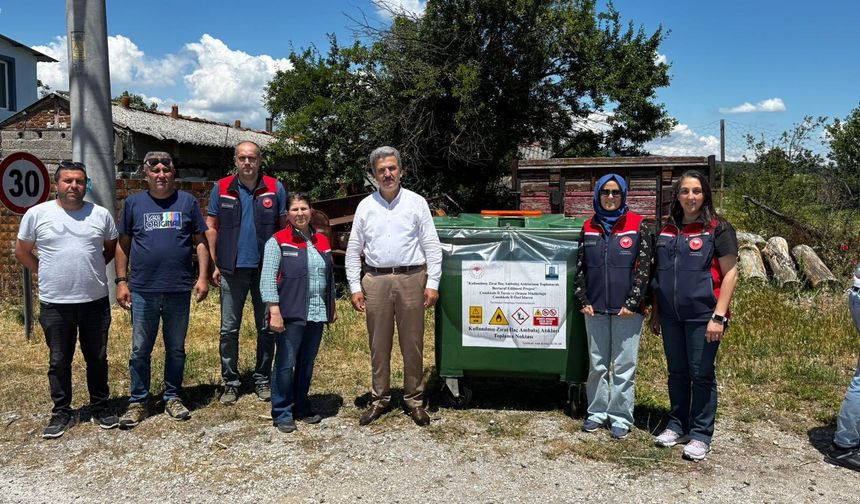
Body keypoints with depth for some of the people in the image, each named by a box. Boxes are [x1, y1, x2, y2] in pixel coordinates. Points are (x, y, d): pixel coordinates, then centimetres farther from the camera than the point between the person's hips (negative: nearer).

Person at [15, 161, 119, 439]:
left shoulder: (101, 214, 1)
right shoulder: (37, 214, -2)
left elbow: (112, 247, 16)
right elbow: (22, 251, 9)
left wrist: (90, 269, 7)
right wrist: (47, 273, 5)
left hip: (96, 301, 1)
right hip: (55, 304, -1)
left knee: (97, 358, 11)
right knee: (59, 361, 10)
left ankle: (100, 408, 25)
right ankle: (61, 413, 23)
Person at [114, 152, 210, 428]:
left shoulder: (187, 202, 4)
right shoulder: (133, 203, 6)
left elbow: (200, 241, 5)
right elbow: (123, 245, 9)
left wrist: (203, 277, -3)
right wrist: (121, 281, 2)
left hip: (179, 290, 0)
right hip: (142, 290, 0)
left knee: (176, 348, 11)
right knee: (140, 350, 6)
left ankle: (173, 397, 24)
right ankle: (137, 402, 17)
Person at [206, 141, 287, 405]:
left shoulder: (275, 189, 0)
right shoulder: (221, 188, 2)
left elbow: (285, 228, 3)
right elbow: (211, 228, 5)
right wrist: (214, 265, -1)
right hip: (232, 269, 0)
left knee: (267, 328, 8)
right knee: (228, 329, 6)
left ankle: (262, 379, 22)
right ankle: (230, 382, 18)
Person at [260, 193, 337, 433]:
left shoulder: (322, 241, 13)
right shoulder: (278, 241, -4)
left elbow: (330, 277, 20)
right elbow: (268, 280, -10)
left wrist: (332, 307, 19)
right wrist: (274, 312, -17)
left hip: (317, 313, 5)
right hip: (291, 314, -5)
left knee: (307, 362, 13)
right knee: (285, 364, 0)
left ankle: (302, 407, 27)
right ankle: (282, 413, 13)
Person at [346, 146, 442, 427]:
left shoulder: (416, 203, 4)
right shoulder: (365, 206, 9)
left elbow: (432, 246, 2)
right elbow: (353, 250, 10)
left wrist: (432, 284, -5)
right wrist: (355, 287, 3)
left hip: (411, 279, -2)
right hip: (376, 280, 2)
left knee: (412, 344, 4)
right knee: (379, 345, 8)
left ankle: (414, 400, 17)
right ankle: (380, 399, 21)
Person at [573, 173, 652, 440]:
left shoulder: (637, 225, -2)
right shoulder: (589, 227, 8)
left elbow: (644, 266, -5)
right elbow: (580, 267, 9)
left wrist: (632, 303, -10)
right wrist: (583, 301, 1)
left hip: (627, 310, -3)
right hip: (595, 309, 3)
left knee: (624, 365, 3)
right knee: (597, 364, 11)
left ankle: (621, 417, 14)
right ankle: (597, 412, 23)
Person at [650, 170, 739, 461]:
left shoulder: (718, 229, -5)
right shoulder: (667, 230, 10)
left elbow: (730, 273, -9)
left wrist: (719, 316, -16)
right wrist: (655, 313, 13)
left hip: (702, 316, -5)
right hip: (671, 316, 5)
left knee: (701, 375, 4)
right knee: (677, 372, 14)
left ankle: (700, 435, 16)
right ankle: (677, 426, 28)